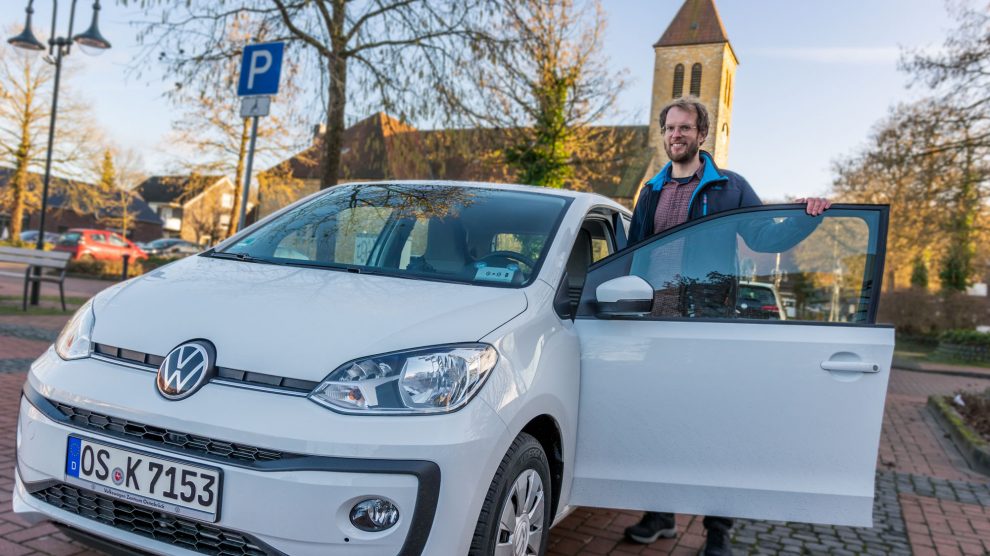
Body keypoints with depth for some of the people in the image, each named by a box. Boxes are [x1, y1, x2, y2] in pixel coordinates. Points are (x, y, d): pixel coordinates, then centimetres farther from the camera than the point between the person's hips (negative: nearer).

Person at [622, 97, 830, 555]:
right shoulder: (652, 191, 16)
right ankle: (660, 513, 21)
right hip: (656, 314, 4)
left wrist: (805, 218, -12)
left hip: (708, 317, -3)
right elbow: (632, 253, 18)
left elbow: (762, 238, 4)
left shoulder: (729, 187, 6)